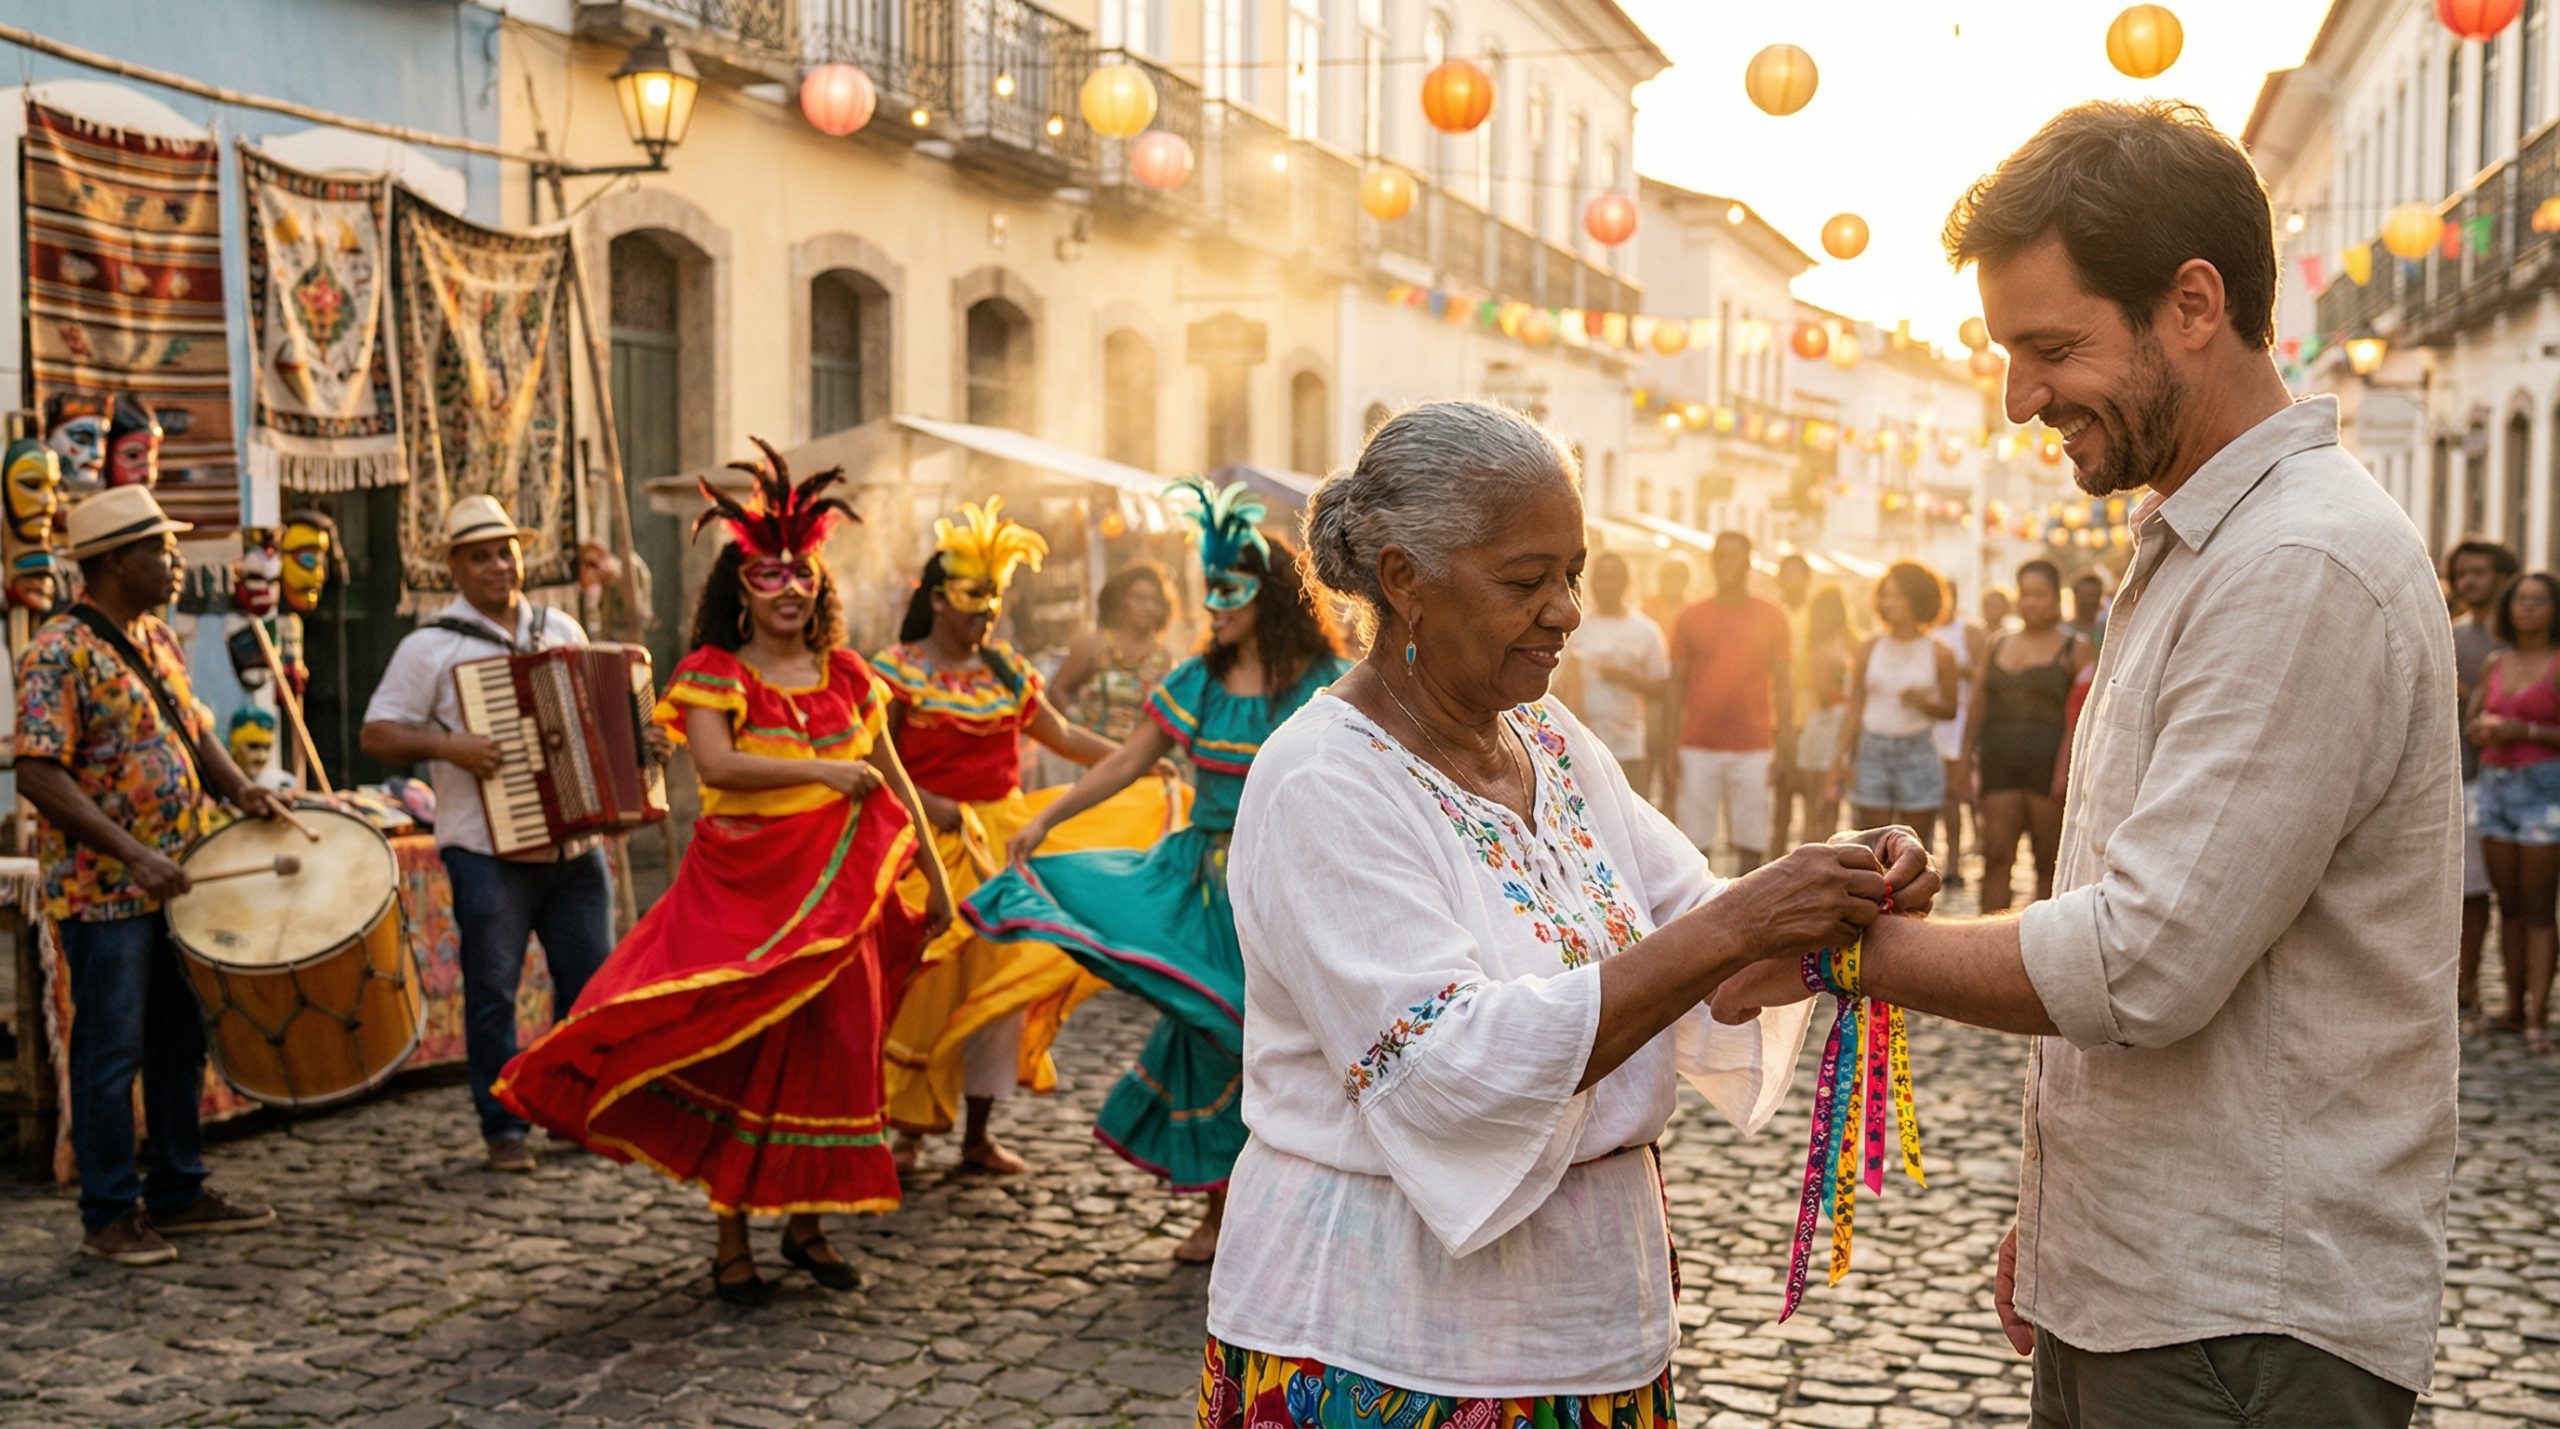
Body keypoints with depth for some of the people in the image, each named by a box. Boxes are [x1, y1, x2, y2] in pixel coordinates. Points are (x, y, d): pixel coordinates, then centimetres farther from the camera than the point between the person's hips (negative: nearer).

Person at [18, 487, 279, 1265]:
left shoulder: (158, 639, 11)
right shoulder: (59, 653, -14)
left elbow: (193, 729, 19)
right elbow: (40, 774, -20)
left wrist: (238, 788, -2)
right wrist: (132, 854, -25)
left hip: (177, 881, 8)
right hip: (103, 892, -8)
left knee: (181, 1042, 14)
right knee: (112, 1052, 0)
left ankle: (177, 1192, 26)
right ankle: (110, 1216, 11)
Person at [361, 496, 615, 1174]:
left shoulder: (562, 630, 12)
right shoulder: (430, 646, -3)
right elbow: (375, 734, -5)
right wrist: (446, 745, -19)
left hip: (575, 845, 4)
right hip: (488, 853, -4)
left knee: (592, 981, 8)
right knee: (492, 993, 1)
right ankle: (504, 1128, 11)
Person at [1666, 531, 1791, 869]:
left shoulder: (1772, 618, 5)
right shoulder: (1690, 618, 7)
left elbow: (1783, 685, 6)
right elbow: (1676, 685, 7)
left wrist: (1785, 748, -1)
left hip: (1753, 749, 0)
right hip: (1697, 748, 0)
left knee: (1750, 845, 3)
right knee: (1693, 843, 0)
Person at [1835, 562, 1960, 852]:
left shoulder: (1939, 654, 2)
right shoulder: (1869, 649, 6)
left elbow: (1951, 709, 5)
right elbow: (1855, 708, 6)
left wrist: (1923, 702, -15)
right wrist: (1842, 753, -1)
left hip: (1918, 752, -1)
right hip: (1872, 751, 1)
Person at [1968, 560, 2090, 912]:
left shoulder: (2074, 649, 5)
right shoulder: (1996, 646, 16)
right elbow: (1979, 708, 16)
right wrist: (1972, 763, 7)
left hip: (2048, 761, -3)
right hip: (1999, 761, 3)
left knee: (2048, 860, 3)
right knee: (1997, 856, -4)